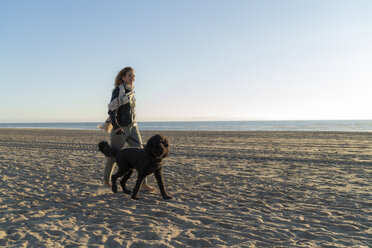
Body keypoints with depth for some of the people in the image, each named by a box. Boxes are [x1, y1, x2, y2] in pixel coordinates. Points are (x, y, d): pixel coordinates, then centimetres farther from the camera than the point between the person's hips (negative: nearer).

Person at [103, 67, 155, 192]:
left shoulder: (131, 91, 12)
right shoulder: (118, 90, -10)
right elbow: (112, 109, -16)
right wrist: (116, 127, -26)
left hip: (132, 127, 6)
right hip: (120, 128, -6)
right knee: (113, 155, 8)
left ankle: (144, 184, -3)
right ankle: (106, 180, 29)